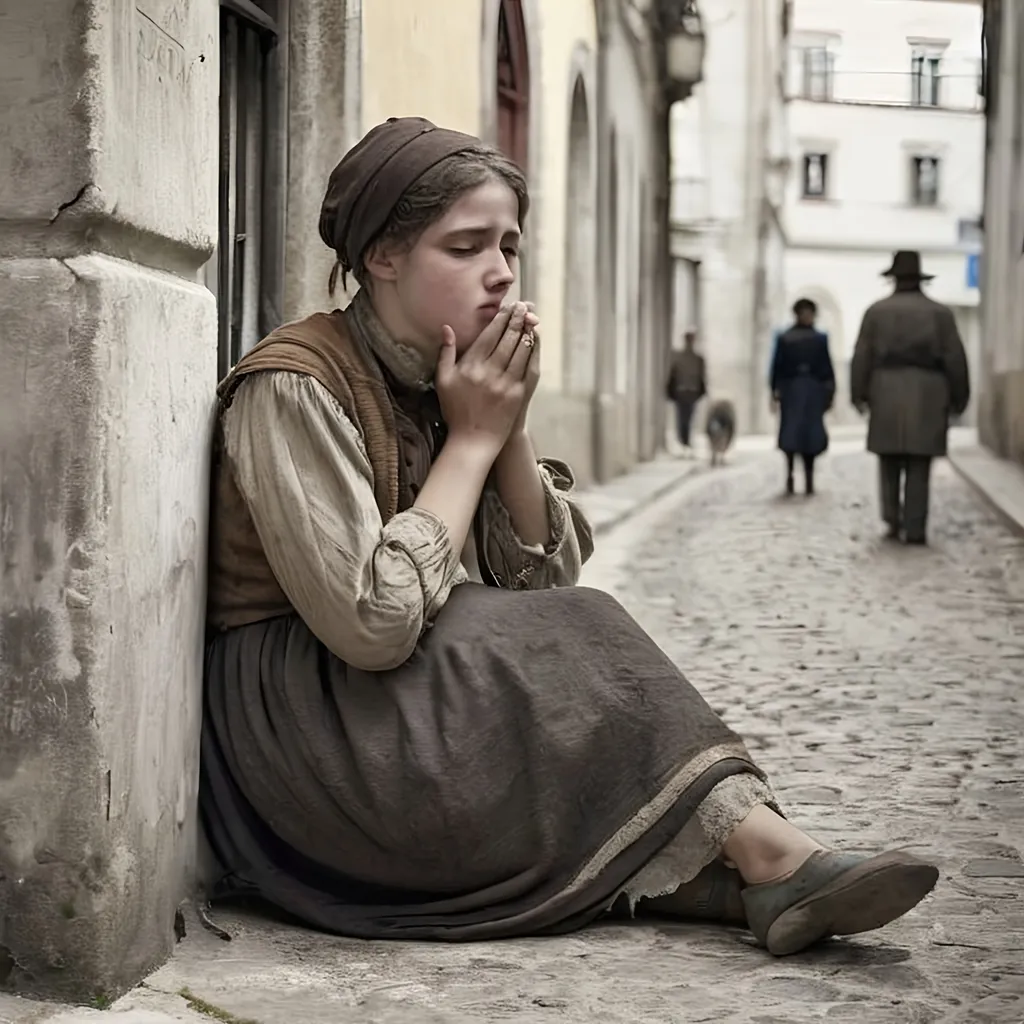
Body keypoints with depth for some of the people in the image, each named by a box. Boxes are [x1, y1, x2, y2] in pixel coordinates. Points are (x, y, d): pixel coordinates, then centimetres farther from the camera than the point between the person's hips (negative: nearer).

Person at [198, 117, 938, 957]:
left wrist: (510, 430, -12)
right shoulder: (293, 389, -18)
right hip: (302, 722, -7)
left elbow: (547, 578, 2)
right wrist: (473, 439, -19)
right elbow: (375, 621, -28)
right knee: (578, 639, -18)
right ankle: (767, 856, -18)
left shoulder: (450, 380, 6)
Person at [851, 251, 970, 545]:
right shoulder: (940, 312, 4)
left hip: (886, 392, 0)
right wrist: (959, 398, 9)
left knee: (890, 459, 13)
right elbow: (955, 359, 1)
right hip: (928, 395, 0)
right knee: (919, 463, 2)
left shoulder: (876, 311, 4)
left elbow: (862, 356, 0)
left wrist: (859, 395, 6)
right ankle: (914, 529, -4)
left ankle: (892, 519, 3)